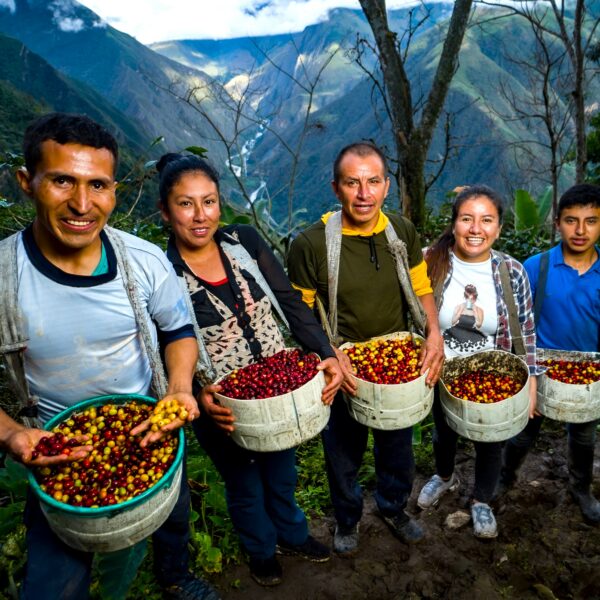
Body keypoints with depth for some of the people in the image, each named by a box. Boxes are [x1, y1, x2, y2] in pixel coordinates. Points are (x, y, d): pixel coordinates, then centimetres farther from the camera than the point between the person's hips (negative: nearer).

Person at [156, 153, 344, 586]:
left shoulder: (245, 241, -9)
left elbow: (291, 302, -8)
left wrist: (326, 354, -20)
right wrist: (199, 396, -29)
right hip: (225, 409, -3)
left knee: (282, 474, 28)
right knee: (245, 487, 24)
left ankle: (292, 535, 58)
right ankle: (262, 550, 55)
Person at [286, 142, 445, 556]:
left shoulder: (403, 233, -8)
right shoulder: (310, 244, -20)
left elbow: (421, 289, 3)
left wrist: (434, 333, -14)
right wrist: (330, 355, -23)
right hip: (342, 370, -3)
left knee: (398, 448, 24)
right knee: (344, 453, 19)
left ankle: (394, 508, 54)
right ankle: (347, 520, 49)